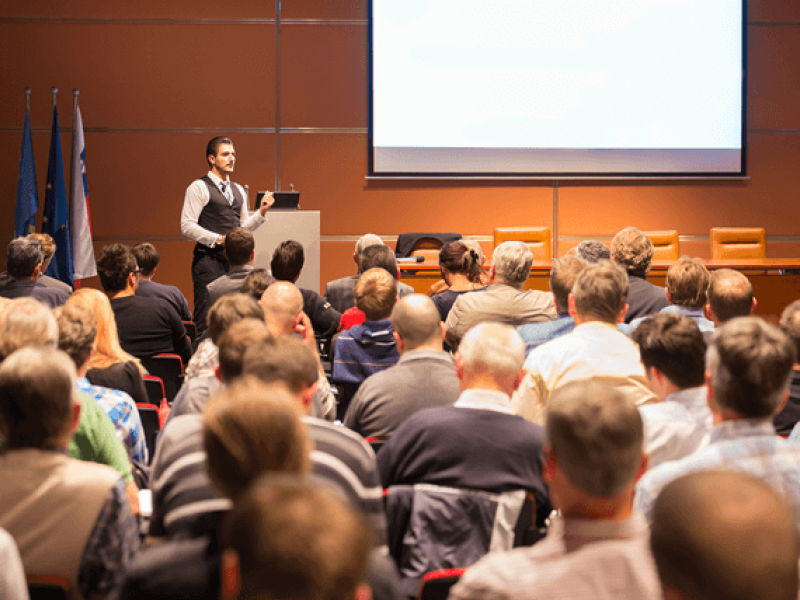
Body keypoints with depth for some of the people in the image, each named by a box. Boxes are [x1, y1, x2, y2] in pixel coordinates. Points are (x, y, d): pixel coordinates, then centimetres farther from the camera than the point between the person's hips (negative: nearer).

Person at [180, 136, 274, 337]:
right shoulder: (199, 188, -3)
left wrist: (261, 212, 6)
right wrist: (219, 239, -17)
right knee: (207, 318, -10)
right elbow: (187, 226, -10)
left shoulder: (238, 190, 19)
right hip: (209, 259, -7)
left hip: (234, 260, 7)